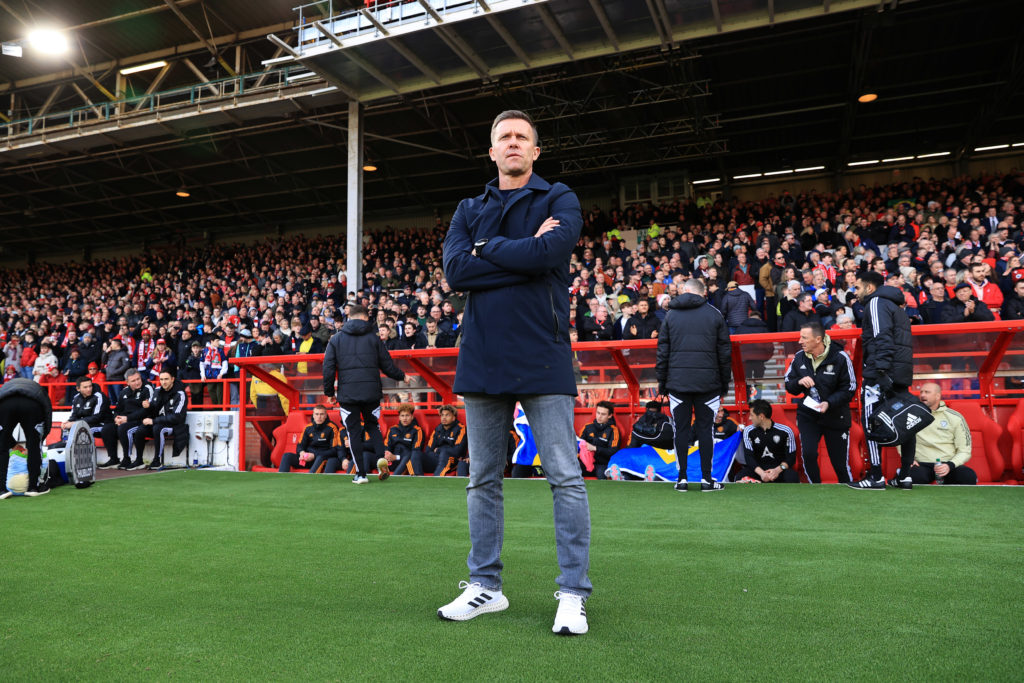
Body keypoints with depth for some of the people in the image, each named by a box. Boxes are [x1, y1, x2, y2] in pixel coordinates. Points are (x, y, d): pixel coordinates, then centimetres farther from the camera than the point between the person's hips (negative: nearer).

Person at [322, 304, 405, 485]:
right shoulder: (373, 338, 6)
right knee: (373, 426, 17)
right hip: (371, 393, 1)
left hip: (347, 394, -1)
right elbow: (387, 366, 8)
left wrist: (329, 393, 12)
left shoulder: (336, 339, 7)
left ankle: (361, 474, 4)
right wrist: (402, 376, 26)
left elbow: (328, 368, 4)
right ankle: (381, 458, -6)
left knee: (354, 432, 5)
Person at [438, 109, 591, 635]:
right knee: (483, 479, 10)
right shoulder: (469, 210, 15)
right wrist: (525, 253, -8)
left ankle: (573, 594, 8)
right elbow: (455, 270, -3)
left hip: (542, 358, -4)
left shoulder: (559, 200, 6)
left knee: (565, 478, -3)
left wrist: (488, 248, -3)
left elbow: (550, 252, -16)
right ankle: (485, 588, 23)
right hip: (482, 358, 4)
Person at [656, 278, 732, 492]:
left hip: (678, 382, 1)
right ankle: (706, 478, 7)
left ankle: (682, 478, 6)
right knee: (706, 428, 5)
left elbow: (663, 351, 6)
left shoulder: (671, 315, 7)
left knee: (681, 429, 4)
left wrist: (662, 382, 10)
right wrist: (725, 383, 12)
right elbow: (725, 351, 6)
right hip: (707, 383, 0)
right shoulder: (714, 314, 6)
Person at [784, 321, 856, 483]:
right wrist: (799, 382, -17)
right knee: (808, 453, -15)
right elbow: (789, 385, 6)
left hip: (836, 416, -2)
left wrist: (829, 403, -23)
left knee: (840, 462, 5)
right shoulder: (799, 357, -3)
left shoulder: (840, 357, -13)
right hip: (807, 414, 2)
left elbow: (849, 390, -9)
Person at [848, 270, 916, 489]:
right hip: (902, 373, 10)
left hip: (882, 374, -10)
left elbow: (883, 338, -17)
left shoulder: (877, 302, -2)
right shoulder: (895, 306, 27)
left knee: (871, 422, -8)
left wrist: (881, 370, -24)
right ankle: (905, 476, 13)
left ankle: (876, 478, -9)